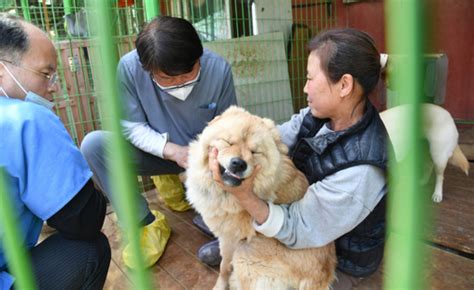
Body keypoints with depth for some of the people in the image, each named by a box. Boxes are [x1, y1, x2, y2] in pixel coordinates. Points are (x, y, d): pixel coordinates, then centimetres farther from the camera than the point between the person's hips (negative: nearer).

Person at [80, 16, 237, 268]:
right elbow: (132, 126, -12)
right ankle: (145, 223, -9)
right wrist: (171, 150, -28)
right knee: (94, 144, -23)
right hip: (159, 151, 1)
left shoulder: (218, 69, -20)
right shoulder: (129, 66, -21)